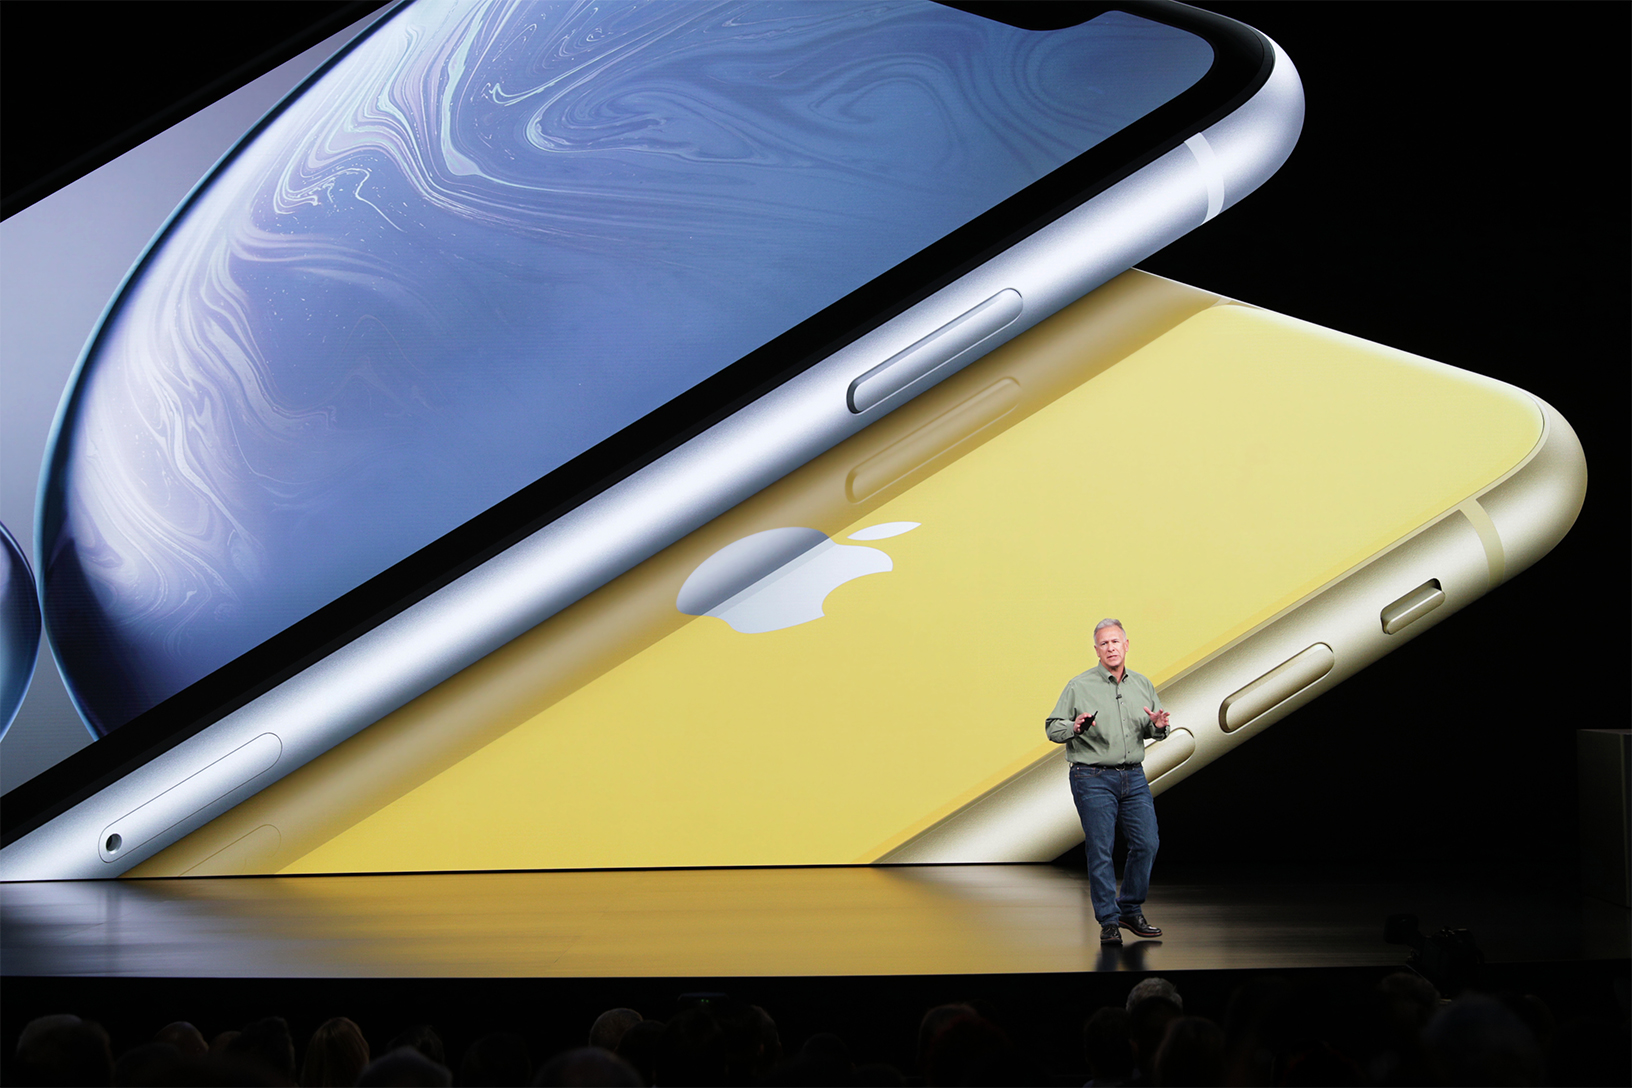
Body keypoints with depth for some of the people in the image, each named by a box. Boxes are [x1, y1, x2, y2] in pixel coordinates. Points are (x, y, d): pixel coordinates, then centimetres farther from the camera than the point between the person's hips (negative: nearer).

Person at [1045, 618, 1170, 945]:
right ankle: (1109, 921, 4)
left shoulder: (1143, 685, 11)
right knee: (1100, 850, -4)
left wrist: (1158, 727, -5)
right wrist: (1074, 728, -23)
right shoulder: (1079, 686, -3)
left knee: (1146, 844, 2)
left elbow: (1157, 729, 18)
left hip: (1133, 777, 4)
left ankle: (1130, 911, 19)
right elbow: (1052, 728, -3)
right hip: (1093, 779, -4)